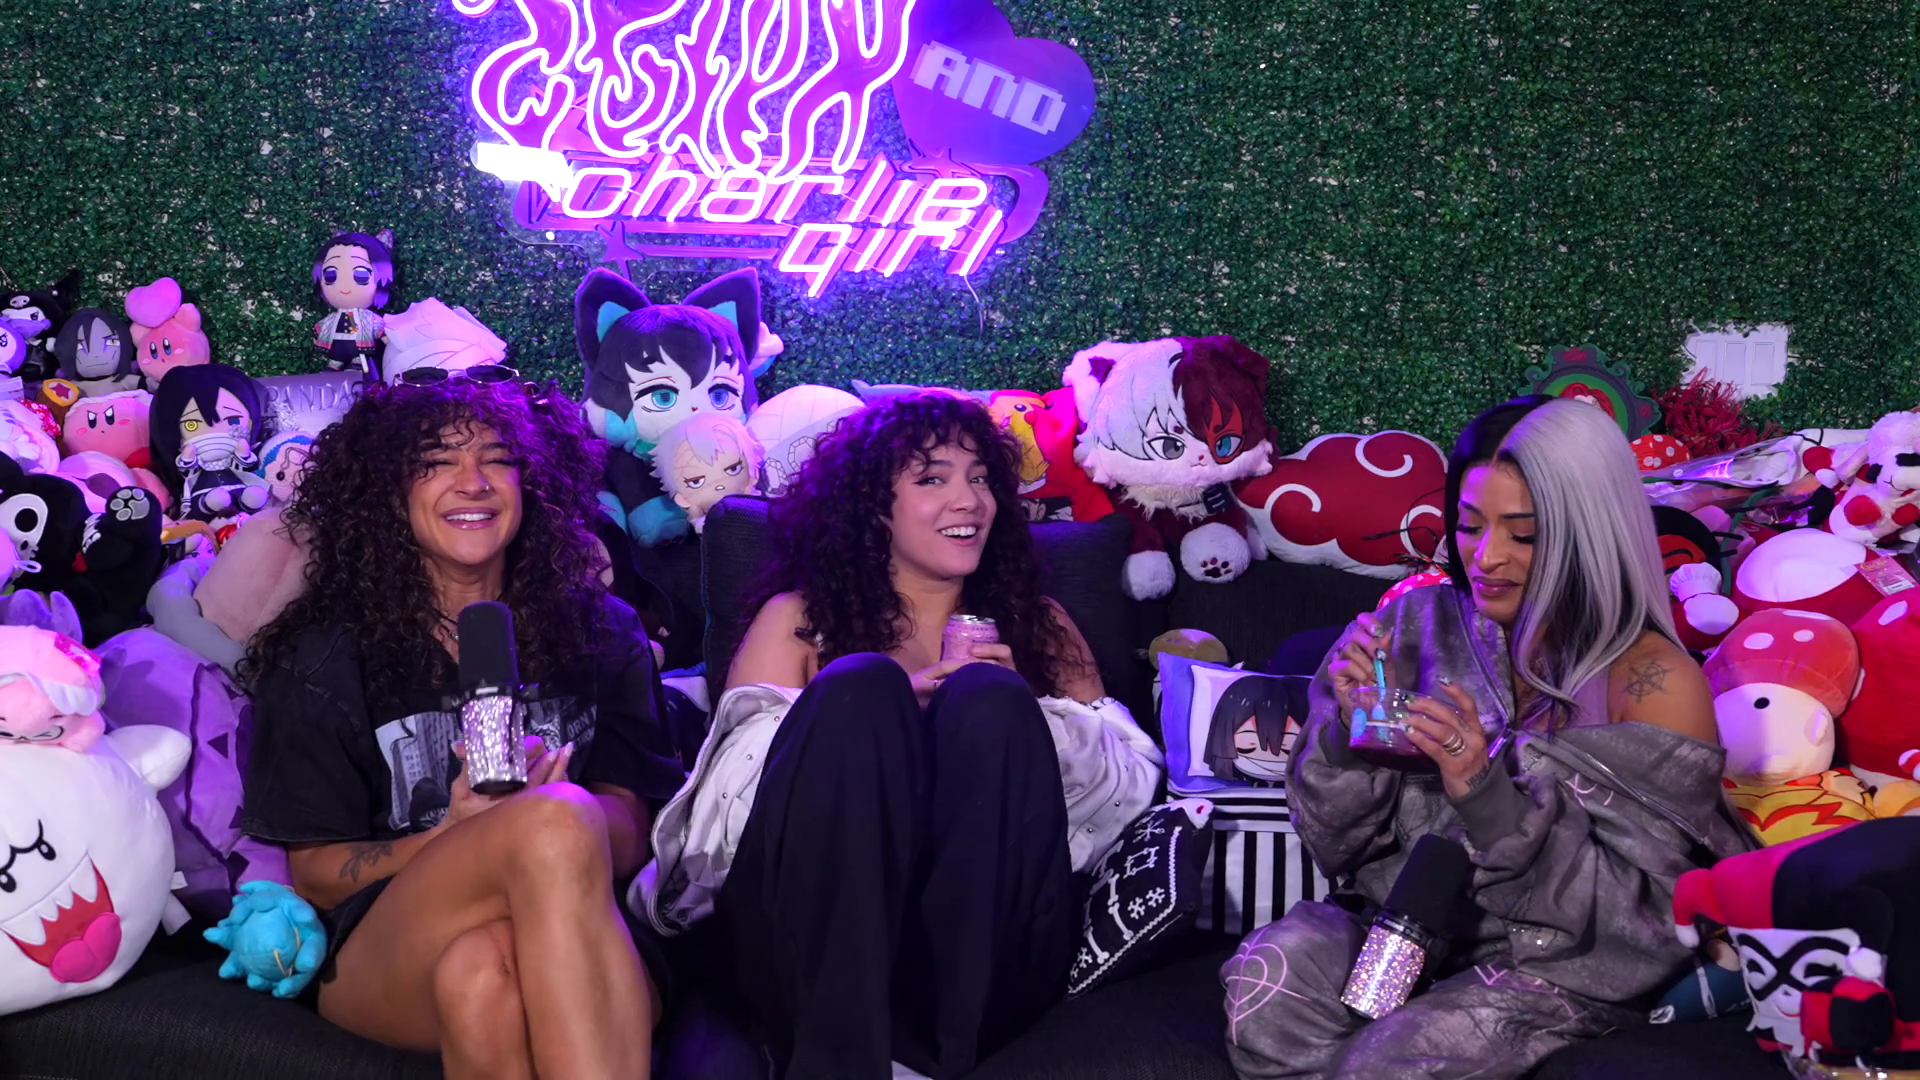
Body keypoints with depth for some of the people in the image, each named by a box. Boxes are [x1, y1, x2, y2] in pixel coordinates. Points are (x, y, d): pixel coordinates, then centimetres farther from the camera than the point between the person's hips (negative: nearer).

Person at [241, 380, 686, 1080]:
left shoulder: (600, 635, 12)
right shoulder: (325, 660, 9)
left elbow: (629, 837, 3)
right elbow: (314, 876, 4)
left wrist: (536, 806, -20)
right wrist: (456, 839, -16)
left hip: (582, 941, 0)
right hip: (384, 958, 0)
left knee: (477, 968, -38)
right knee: (559, 817, -33)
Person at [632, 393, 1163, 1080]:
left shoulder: (1037, 623, 26)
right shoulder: (799, 617, 20)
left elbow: (1131, 783, 12)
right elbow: (735, 789, 4)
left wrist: (1018, 714, -7)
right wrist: (886, 707, -11)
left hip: (986, 963, 1)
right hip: (808, 952, -1)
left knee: (990, 699, -21)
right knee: (860, 686, -23)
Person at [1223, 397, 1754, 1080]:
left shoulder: (1652, 681, -10)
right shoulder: (1416, 624, 0)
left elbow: (1645, 919, -14)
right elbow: (1333, 844, 3)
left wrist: (1490, 798, -26)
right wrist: (1350, 728, -18)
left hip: (1559, 965, -3)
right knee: (1267, 973, -26)